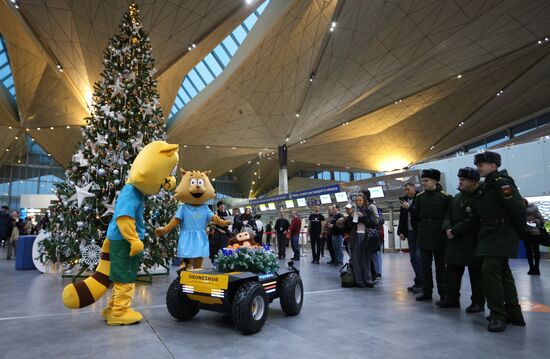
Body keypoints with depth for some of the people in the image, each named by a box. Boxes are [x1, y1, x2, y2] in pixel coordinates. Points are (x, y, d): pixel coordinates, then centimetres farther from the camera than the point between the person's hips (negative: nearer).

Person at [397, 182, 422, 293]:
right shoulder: (405, 199, 13)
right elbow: (402, 217, 15)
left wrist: (409, 207, -17)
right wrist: (401, 232, 10)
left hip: (419, 232, -7)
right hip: (410, 232, 7)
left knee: (418, 257, -8)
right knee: (413, 258, 8)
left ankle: (420, 282, 0)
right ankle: (419, 282, 15)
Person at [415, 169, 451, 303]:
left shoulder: (444, 196, -6)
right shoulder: (420, 197, 6)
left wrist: (444, 227, -7)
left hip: (439, 236, -4)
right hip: (424, 236, 4)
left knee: (441, 266, 4)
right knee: (425, 265, 9)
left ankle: (443, 295, 12)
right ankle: (426, 292, 20)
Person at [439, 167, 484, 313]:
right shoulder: (457, 197, 13)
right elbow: (449, 215, 14)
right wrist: (447, 228, -4)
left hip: (472, 243, -7)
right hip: (455, 241, 7)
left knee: (475, 273, 4)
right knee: (452, 270, 11)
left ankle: (478, 302, 15)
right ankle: (452, 298, 22)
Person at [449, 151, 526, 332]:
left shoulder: (502, 182, -12)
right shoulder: (486, 186, 16)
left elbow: (517, 208, -18)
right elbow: (475, 217, 14)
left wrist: (521, 231, -8)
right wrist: (454, 231, 10)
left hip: (502, 236, -10)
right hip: (489, 236, 10)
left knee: (490, 271, -14)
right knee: (502, 273, 13)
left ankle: (498, 315, -4)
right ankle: (514, 314, 22)